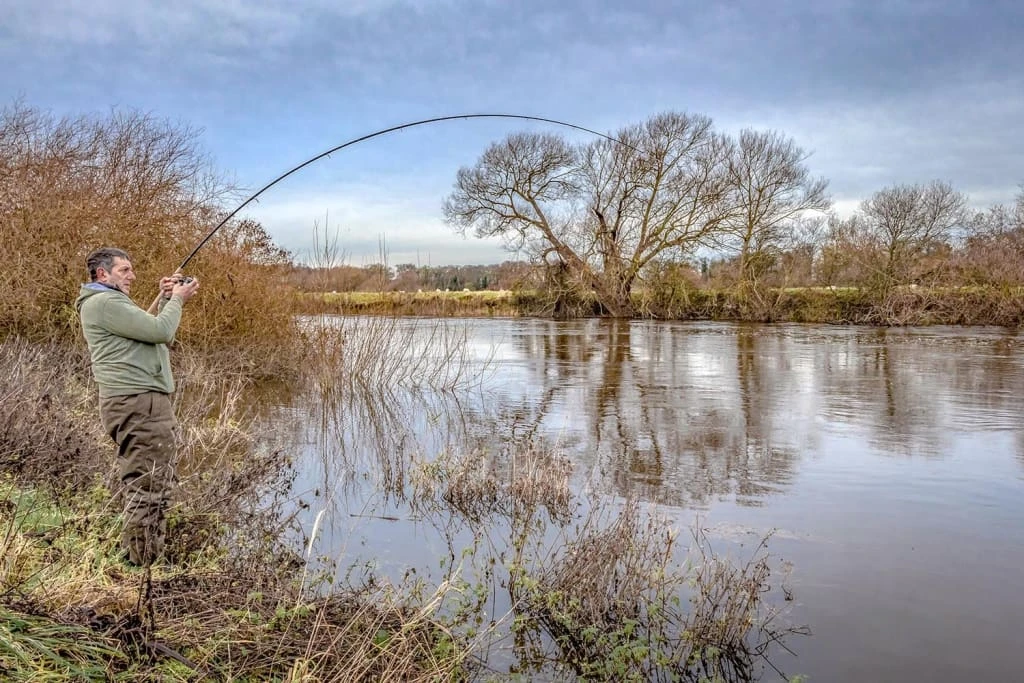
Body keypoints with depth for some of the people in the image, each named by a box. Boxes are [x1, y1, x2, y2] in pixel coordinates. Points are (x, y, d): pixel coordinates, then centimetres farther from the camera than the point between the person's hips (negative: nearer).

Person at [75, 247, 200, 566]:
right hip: (137, 404, -11)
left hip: (144, 402, 11)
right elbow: (161, 332, -16)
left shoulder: (111, 302, 25)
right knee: (149, 488, -10)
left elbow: (154, 333, 24)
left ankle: (135, 557, 25)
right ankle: (142, 565, -4)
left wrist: (166, 300, 15)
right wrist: (176, 300, 0)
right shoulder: (104, 302, -10)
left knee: (154, 487, 16)